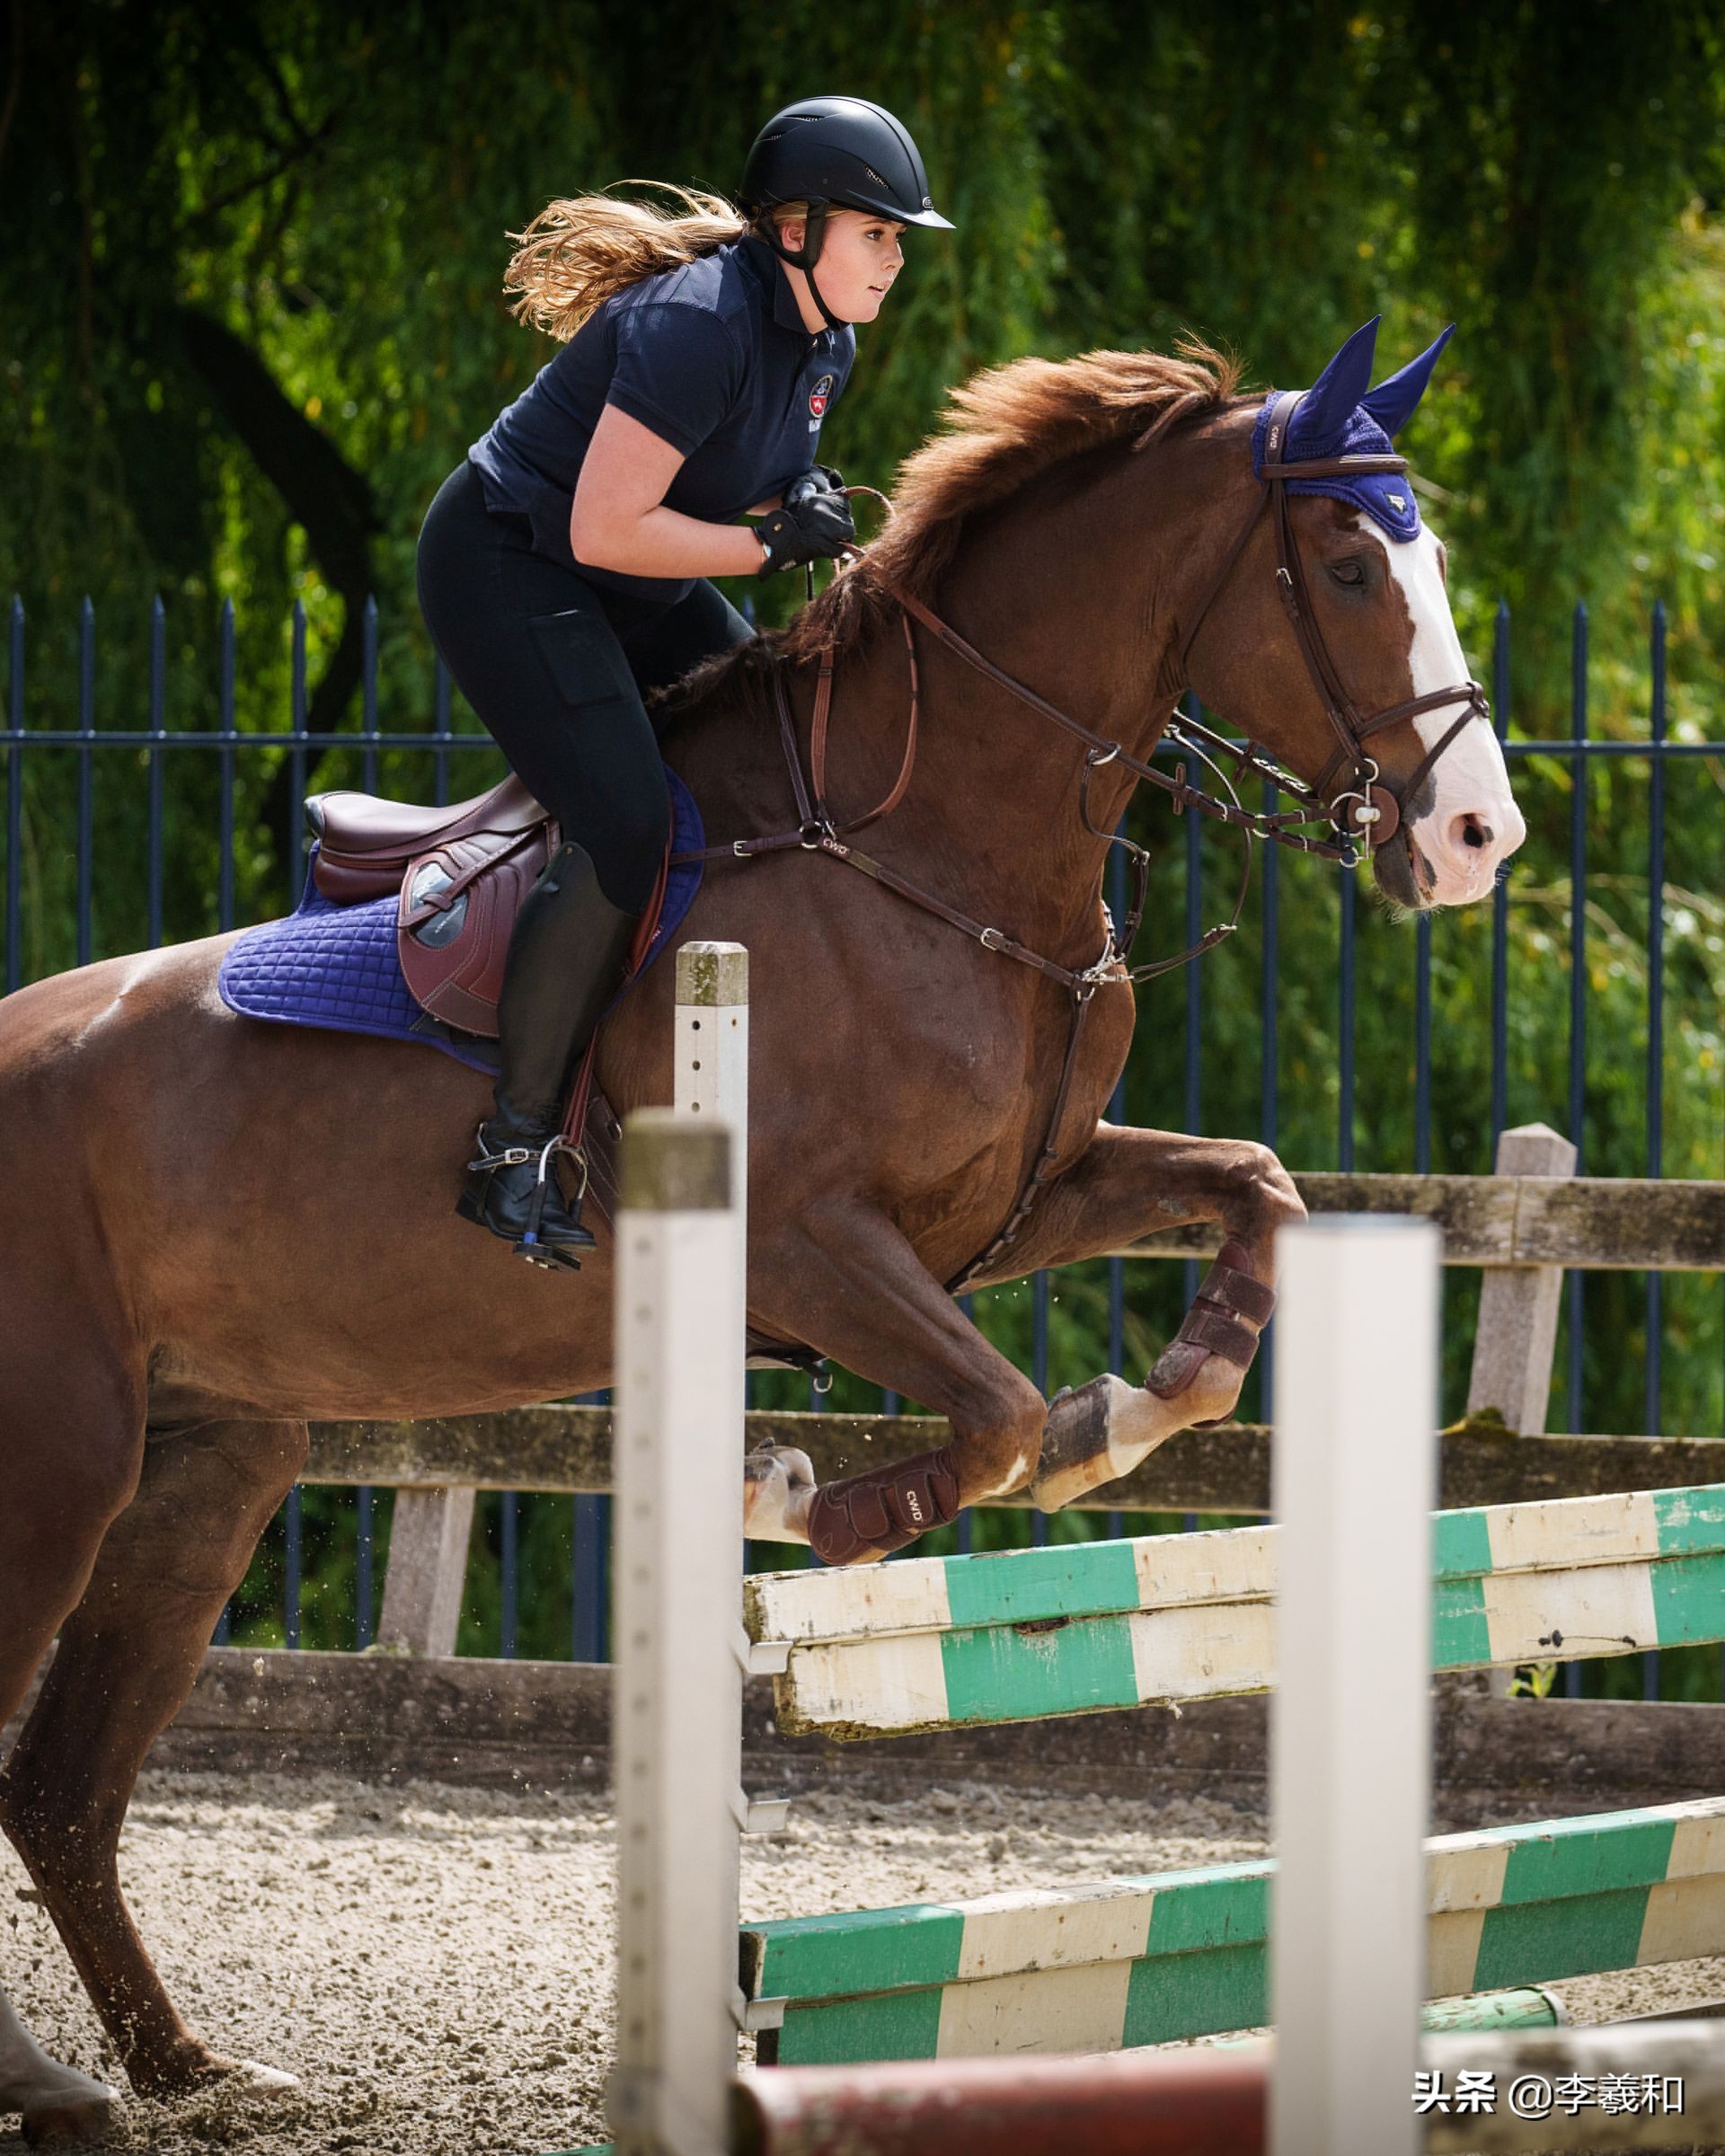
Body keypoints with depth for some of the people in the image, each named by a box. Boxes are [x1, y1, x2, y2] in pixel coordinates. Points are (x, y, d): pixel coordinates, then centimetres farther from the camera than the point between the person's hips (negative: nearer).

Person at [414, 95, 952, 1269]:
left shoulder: (825, 345, 4)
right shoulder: (697, 325, -26)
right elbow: (607, 530, -28)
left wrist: (809, 500, -3)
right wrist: (771, 541, -23)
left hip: (628, 597, 10)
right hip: (507, 568, -10)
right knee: (630, 830, -22)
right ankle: (516, 1154, -17)